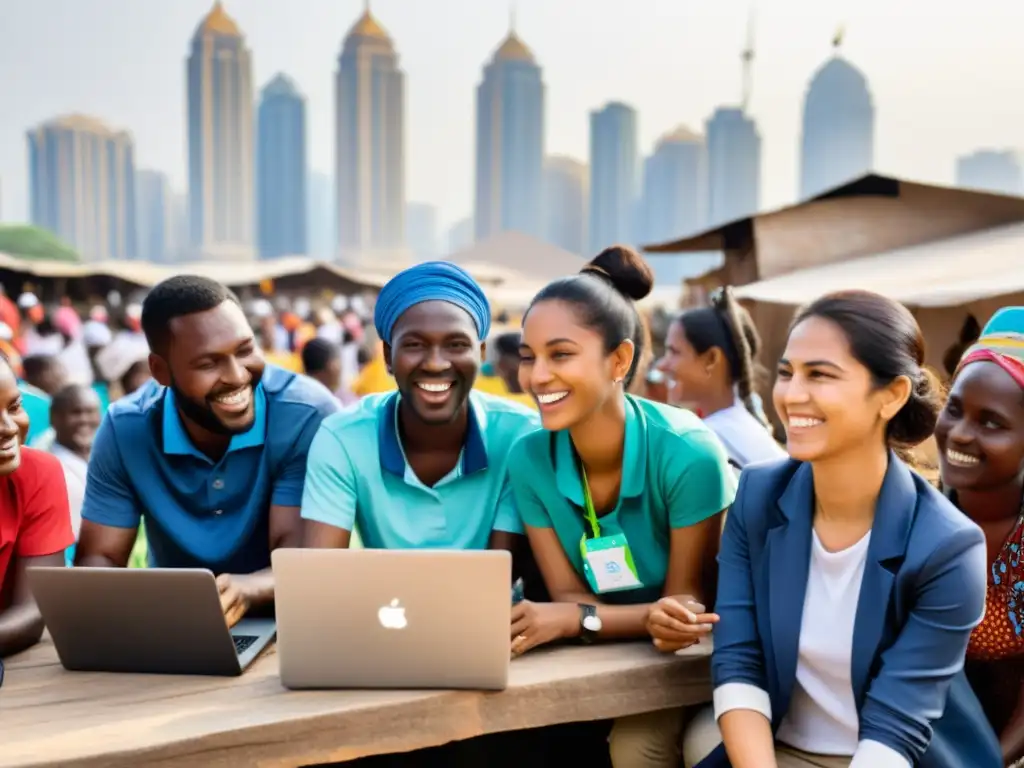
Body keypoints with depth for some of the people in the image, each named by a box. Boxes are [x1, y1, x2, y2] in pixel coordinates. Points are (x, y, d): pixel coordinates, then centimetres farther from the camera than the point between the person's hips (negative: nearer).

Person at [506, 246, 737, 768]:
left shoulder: (687, 453, -27)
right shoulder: (528, 459, -15)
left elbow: (687, 600, -17)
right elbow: (568, 594, -12)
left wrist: (575, 620, -32)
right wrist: (653, 619, -34)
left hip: (695, 655, -3)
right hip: (607, 655, 3)